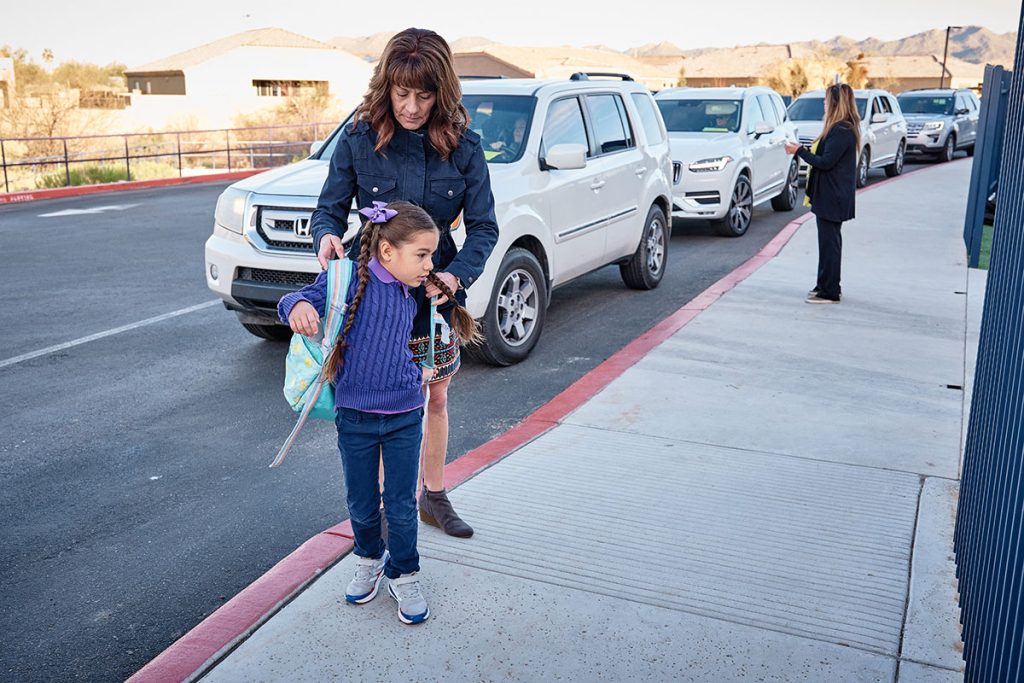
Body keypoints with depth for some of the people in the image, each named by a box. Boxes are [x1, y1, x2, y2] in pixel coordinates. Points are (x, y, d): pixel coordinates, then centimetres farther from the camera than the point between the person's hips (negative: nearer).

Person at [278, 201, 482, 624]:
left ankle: (403, 576, 28)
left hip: (405, 418, 3)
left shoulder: (409, 295, 5)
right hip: (355, 417, -3)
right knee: (361, 504, 14)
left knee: (402, 505, 9)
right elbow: (313, 296, -26)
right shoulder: (351, 279, -13)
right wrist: (298, 306, -45)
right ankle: (369, 561, 40)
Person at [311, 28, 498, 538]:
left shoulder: (462, 145, -8)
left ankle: (434, 497, 36)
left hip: (438, 290, 2)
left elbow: (483, 227, -9)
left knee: (435, 398, 16)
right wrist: (327, 235, -27)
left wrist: (455, 275, -26)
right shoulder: (358, 139, -10)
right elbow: (329, 208, -3)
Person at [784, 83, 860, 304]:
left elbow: (826, 162, -21)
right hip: (830, 195, 10)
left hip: (832, 197, -10)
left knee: (829, 242, -5)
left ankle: (829, 292, 1)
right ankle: (827, 286, 26)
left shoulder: (842, 130, -19)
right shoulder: (843, 128, 13)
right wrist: (806, 150, 12)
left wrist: (800, 151, -13)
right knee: (830, 241, 16)